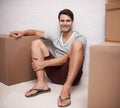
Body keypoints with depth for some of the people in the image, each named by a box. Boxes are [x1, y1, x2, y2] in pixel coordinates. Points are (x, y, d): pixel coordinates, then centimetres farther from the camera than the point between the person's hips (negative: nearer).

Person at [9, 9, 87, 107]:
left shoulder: (80, 38, -3)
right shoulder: (56, 37, 14)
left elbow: (67, 58, -15)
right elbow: (36, 32, 23)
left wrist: (44, 63, -18)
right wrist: (22, 33, 3)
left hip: (71, 74, -5)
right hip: (56, 74, 5)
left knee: (77, 44, -28)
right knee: (36, 42, 0)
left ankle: (66, 88, -36)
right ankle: (42, 83, -17)